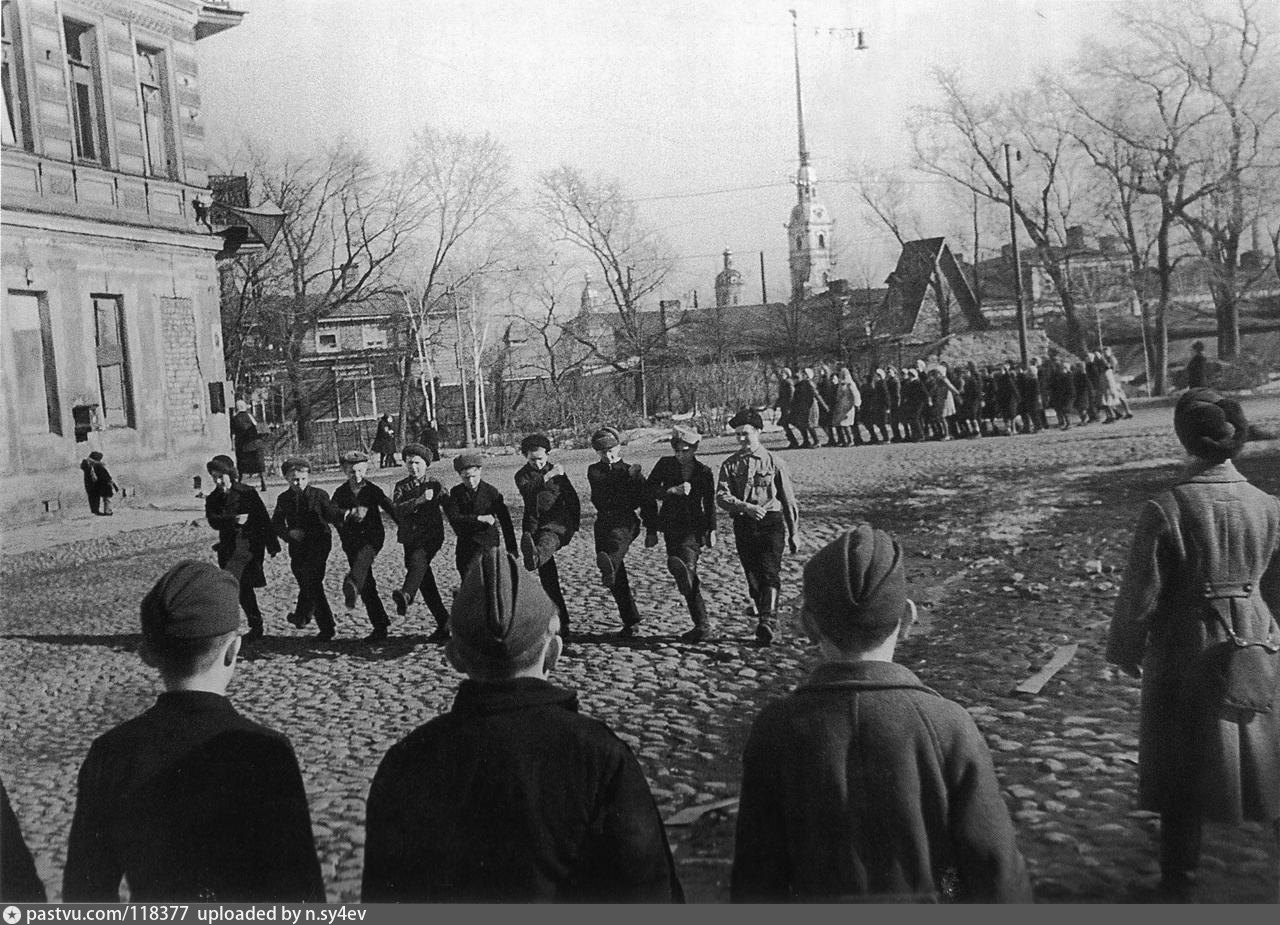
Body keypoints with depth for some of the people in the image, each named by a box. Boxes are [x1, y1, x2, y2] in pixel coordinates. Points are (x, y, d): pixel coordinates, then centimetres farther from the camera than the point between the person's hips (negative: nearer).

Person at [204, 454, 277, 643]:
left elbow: (264, 519, -1)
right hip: (228, 548, 6)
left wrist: (273, 546, 0)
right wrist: (233, 520, -27)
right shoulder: (213, 499, 9)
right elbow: (213, 521, -8)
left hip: (250, 546, -6)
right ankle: (256, 627, 23)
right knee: (243, 590, 11)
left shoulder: (248, 493, -3)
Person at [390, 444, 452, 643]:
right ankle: (444, 624, 11)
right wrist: (420, 500, -19)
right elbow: (397, 509, -8)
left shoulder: (435, 486, 8)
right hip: (410, 540, 3)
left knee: (418, 559, -34)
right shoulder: (400, 487, 11)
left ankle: (406, 595, -57)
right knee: (425, 583, 2)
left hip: (431, 537, -3)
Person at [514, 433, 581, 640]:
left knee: (547, 540, -39)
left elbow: (573, 499, 19)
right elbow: (527, 491, -13)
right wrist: (546, 477, -27)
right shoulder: (522, 475, 10)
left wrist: (574, 524, 9)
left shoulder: (558, 472, 13)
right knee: (548, 578, -1)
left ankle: (535, 557, -74)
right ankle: (562, 623, 5)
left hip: (558, 523, -2)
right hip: (535, 526, 2)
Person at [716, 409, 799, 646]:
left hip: (771, 522, -2)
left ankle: (766, 622, -23)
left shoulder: (773, 462, 3)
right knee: (752, 576, 6)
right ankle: (760, 612, 23)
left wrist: (793, 533, 9)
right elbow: (721, 496, -4)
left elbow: (788, 499, 8)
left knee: (769, 572, -15)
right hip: (743, 525, 3)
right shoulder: (730, 464, 7)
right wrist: (745, 506, -21)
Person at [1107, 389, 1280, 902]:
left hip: (1186, 657, -3)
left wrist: (1127, 651, 2)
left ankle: (1179, 881, 24)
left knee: (1182, 769, 12)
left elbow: (1139, 595, -14)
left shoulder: (1165, 510, -20)